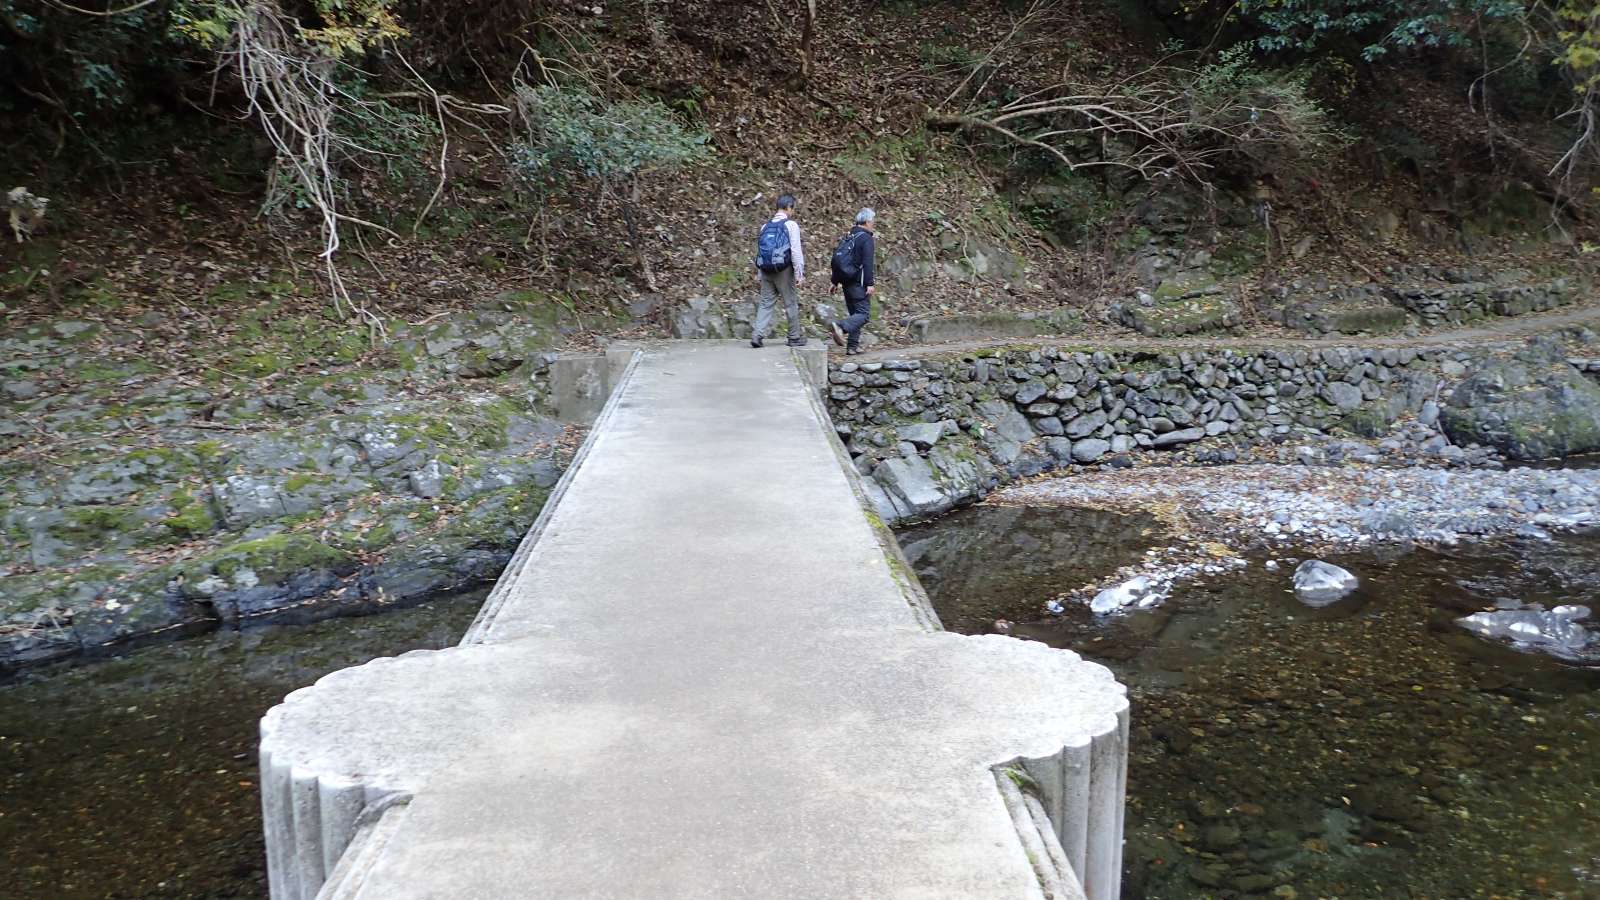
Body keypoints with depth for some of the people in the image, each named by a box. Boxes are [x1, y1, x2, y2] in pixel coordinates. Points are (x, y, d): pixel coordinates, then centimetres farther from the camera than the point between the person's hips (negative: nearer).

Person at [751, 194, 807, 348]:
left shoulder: (765, 226, 12)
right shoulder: (791, 225, -6)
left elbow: (759, 250, 13)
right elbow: (796, 251, -12)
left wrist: (759, 273, 18)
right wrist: (799, 274, -10)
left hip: (766, 270, 5)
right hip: (784, 270, -5)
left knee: (765, 303, 6)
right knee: (791, 303, 6)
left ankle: (758, 335, -7)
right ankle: (795, 337, 14)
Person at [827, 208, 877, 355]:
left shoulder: (847, 237, 16)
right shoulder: (867, 239, -9)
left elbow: (836, 259, 18)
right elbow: (867, 263, -19)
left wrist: (835, 282, 22)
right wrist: (869, 284, -21)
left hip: (846, 281, 8)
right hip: (858, 282, -8)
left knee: (855, 313, 14)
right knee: (864, 313, -10)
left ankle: (852, 347, 10)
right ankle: (840, 327, -32)